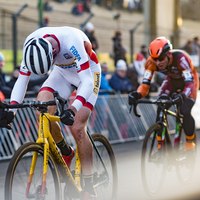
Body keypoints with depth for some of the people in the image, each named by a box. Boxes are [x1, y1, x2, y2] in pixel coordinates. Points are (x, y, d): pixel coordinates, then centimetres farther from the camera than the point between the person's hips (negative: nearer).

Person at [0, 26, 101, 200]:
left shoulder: (72, 41, -39)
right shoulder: (31, 45, -24)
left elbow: (87, 81, -41)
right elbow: (22, 79, -16)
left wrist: (73, 109, -55)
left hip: (87, 72, -5)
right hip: (63, 72, 5)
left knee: (76, 127, -19)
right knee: (42, 111, -21)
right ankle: (66, 153, 7)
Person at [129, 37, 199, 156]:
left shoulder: (180, 58, -40)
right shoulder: (152, 62, -28)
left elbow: (190, 83, -46)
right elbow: (145, 83, -31)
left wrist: (182, 96, -67)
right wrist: (137, 94, -53)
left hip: (189, 80, -4)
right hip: (172, 81, 4)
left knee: (185, 111, -24)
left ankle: (190, 142, 1)